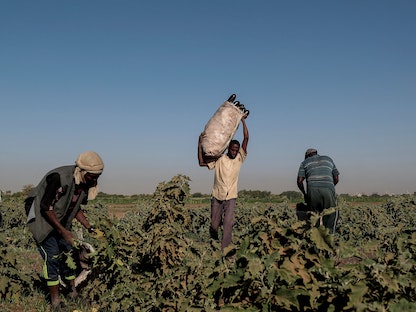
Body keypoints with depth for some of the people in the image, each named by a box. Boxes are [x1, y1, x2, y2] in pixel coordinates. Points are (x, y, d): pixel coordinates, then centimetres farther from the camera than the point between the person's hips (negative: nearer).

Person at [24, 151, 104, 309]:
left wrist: (89, 228, 0)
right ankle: (55, 299, -4)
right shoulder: (59, 178, -31)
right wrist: (63, 231, -26)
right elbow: (46, 207, -26)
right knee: (52, 255, -12)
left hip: (61, 221, 8)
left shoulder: (85, 184, -6)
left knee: (68, 253, 5)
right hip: (41, 217, -8)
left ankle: (72, 292, 15)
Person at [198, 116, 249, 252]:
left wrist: (243, 120, -5)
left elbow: (246, 138, -4)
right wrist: (200, 145, -11)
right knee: (214, 223, 7)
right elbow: (201, 162, -8)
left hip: (230, 197, 0)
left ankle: (224, 249, -14)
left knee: (228, 223, -14)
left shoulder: (240, 158, 1)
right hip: (217, 196, 0)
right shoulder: (219, 159, -1)